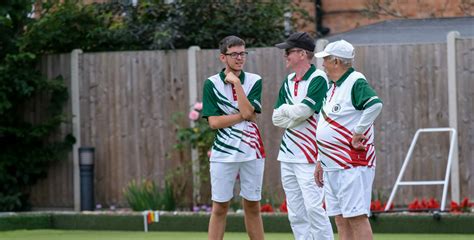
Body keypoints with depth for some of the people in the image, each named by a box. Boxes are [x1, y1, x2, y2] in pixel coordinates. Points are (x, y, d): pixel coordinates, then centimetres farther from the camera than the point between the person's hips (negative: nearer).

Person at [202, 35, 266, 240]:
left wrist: (236, 83, -10)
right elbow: (214, 122, -7)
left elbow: (248, 112, -11)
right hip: (224, 153, -2)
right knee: (219, 208, 1)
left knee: (253, 206, 9)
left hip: (252, 152, 2)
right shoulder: (212, 83, 0)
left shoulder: (254, 81, 4)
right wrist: (244, 115, -10)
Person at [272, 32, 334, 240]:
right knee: (295, 213, 8)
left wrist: (285, 110, 1)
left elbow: (302, 111, -19)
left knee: (313, 207, -13)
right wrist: (293, 113, -7)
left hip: (308, 155, -8)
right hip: (288, 154, 8)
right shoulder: (288, 82, 15)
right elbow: (277, 119, 11)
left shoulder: (318, 79, -9)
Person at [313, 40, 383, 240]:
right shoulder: (333, 87, 17)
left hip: (353, 165, -10)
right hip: (332, 167, 10)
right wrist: (320, 162, 23)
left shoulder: (356, 83, -12)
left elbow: (376, 105, -31)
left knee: (356, 217, -11)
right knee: (340, 218, 9)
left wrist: (358, 133, -24)